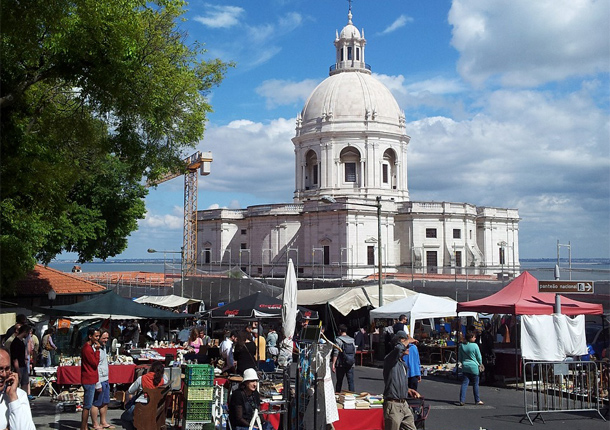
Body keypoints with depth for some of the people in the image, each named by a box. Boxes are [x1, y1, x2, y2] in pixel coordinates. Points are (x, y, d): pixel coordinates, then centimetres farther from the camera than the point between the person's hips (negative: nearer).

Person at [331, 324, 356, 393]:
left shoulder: (339, 340, -7)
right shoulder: (352, 340, 8)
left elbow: (336, 353, -13)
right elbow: (354, 352, 13)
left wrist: (333, 364, -13)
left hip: (341, 365, -3)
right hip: (351, 364, 3)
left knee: (339, 382, 8)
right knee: (351, 381, 3)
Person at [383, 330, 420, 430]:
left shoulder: (403, 364, 17)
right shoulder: (390, 359, -12)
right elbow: (398, 348, -35)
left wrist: (408, 390, 11)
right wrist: (408, 340, -16)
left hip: (404, 404, 9)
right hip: (393, 406, -9)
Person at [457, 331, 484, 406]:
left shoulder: (461, 345, 3)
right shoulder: (475, 345, -12)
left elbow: (459, 357, 11)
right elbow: (479, 356, -4)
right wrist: (480, 363, 14)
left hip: (465, 367, 4)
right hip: (473, 367, -4)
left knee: (464, 384, 3)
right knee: (475, 384, 10)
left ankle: (462, 400, -5)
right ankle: (477, 400, 19)